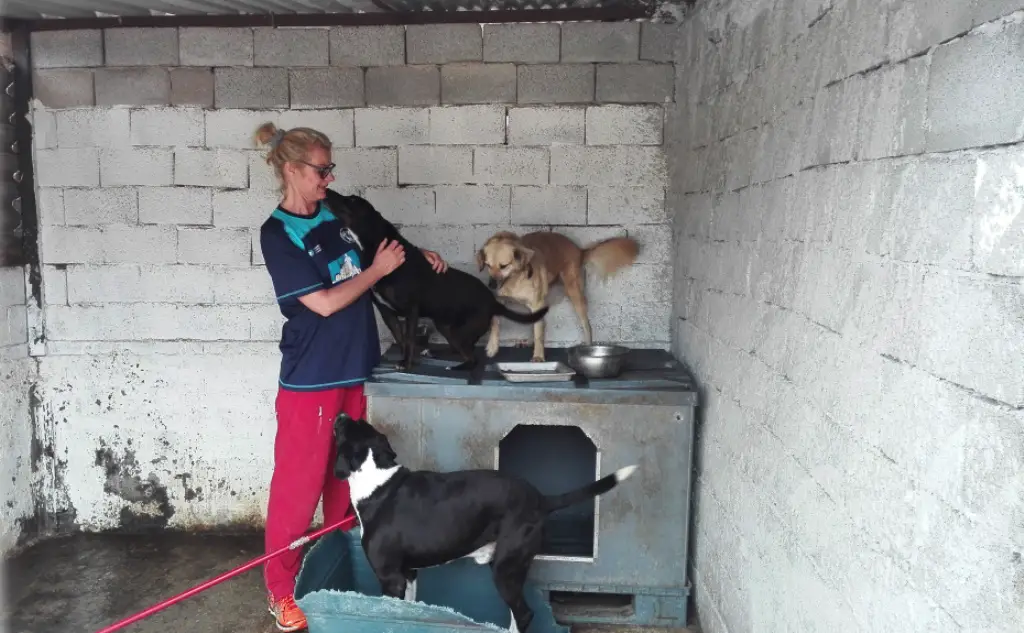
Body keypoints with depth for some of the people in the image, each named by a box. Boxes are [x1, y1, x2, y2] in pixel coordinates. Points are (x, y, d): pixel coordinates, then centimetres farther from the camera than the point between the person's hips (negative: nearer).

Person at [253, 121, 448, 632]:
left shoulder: (334, 214, 6)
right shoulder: (277, 234, -14)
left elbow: (360, 268, 20)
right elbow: (325, 302, -19)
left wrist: (413, 258, 5)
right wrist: (379, 269, -11)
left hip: (352, 369, 7)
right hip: (310, 377, -7)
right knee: (299, 484, 4)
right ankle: (281, 589, 20)